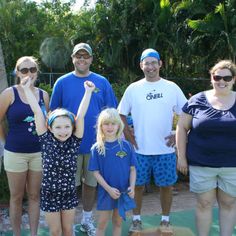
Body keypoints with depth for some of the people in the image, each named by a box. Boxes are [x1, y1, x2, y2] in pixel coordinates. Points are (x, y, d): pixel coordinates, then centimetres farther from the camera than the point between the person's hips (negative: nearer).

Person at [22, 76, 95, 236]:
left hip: (69, 193, 1)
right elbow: (37, 112, -15)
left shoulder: (74, 142, -10)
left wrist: (88, 92, -17)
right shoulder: (46, 140, -11)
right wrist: (27, 89, -15)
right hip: (49, 194, -1)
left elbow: (80, 115, -16)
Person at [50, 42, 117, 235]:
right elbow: (53, 113, 3)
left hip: (95, 143, 2)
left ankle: (87, 219, 33)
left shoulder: (102, 82, 2)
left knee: (91, 183, 14)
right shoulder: (62, 82, -1)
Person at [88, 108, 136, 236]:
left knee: (118, 222, 16)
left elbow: (132, 169, 0)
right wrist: (109, 188, -15)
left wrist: (132, 186, -12)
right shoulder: (97, 148, -8)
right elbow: (96, 172, -7)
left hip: (123, 191, 2)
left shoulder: (126, 146, -4)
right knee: (102, 223, 9)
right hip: (106, 191, -1)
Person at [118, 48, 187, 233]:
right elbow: (121, 114, 9)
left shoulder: (172, 87, 2)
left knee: (166, 185, 8)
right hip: (140, 149, 0)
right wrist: (128, 135, -1)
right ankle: (136, 219, 25)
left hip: (166, 149, 0)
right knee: (138, 185, 8)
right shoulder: (133, 89, 3)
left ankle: (165, 220, 27)